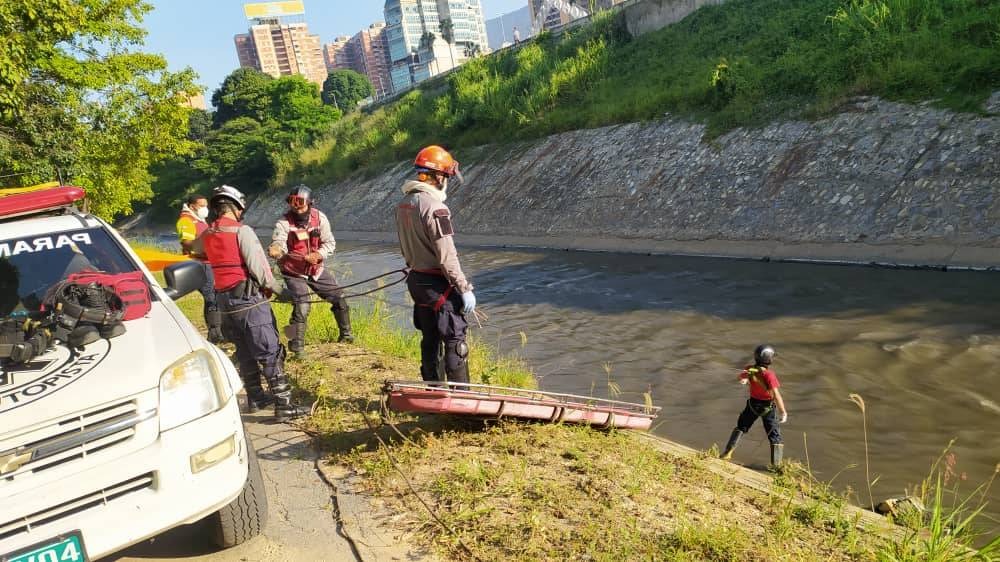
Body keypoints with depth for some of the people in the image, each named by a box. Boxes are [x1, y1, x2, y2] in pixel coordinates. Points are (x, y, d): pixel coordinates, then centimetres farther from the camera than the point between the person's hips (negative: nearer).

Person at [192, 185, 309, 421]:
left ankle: (255, 397, 30)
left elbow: (193, 247, 34)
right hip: (249, 299, -8)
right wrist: (278, 290, -9)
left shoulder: (207, 235, 9)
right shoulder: (241, 230, -12)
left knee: (245, 352, 20)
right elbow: (257, 267, -18)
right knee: (271, 352, -5)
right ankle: (284, 405, -6)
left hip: (225, 302, 8)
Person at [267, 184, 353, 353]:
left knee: (339, 299, 9)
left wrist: (318, 255, -22)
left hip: (316, 269, 4)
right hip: (294, 272, -4)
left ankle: (345, 334, 32)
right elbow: (278, 243, -32)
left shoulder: (320, 218, -9)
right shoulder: (284, 222, -17)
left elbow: (330, 243, -5)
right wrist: (275, 250, -55)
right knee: (301, 307, -19)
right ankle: (296, 347, -4)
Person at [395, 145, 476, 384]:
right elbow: (447, 256, -22)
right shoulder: (434, 207, -20)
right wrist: (465, 288, -17)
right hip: (437, 283, -9)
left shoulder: (403, 204, 7)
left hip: (416, 279, 9)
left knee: (430, 340, 17)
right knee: (455, 340, 0)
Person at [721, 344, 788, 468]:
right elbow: (776, 395, -30)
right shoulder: (769, 374, -29)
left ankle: (727, 453, 20)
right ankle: (776, 464, 12)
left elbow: (739, 378, 8)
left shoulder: (749, 370, -12)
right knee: (775, 436, 10)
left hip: (753, 404, 4)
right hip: (768, 407, -4)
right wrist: (783, 412, -22)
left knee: (741, 427, 23)